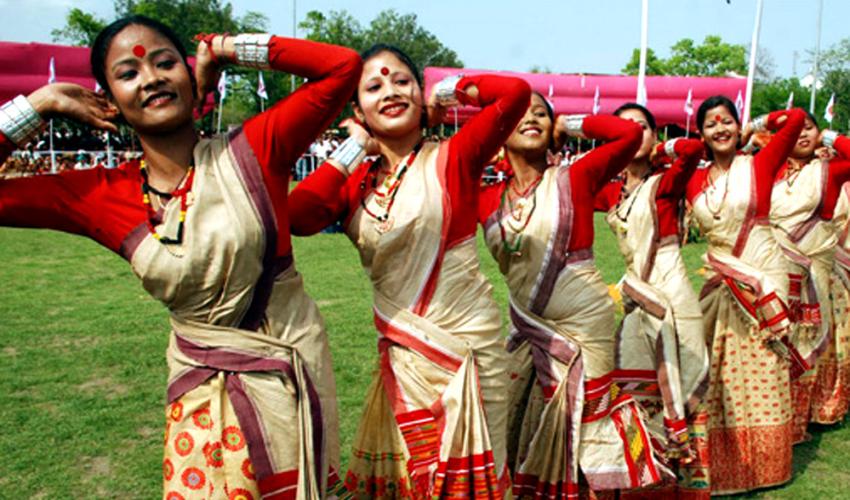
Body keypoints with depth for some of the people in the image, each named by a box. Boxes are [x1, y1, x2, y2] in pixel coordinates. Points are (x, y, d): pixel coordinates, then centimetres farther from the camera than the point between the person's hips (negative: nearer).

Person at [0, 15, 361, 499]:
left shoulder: (252, 151, -13)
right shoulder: (101, 196, -4)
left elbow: (344, 66, -17)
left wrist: (228, 49, -12)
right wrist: (39, 105, -4)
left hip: (293, 373, -2)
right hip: (203, 391, 2)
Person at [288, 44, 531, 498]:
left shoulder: (451, 159, -6)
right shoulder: (356, 182, 6)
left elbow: (516, 92, -18)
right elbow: (297, 218, -12)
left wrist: (444, 92, -3)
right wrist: (353, 149, -4)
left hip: (464, 338, -4)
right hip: (400, 349, 4)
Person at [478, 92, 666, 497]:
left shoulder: (574, 179, -8)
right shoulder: (487, 198, 1)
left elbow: (630, 132, -17)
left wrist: (569, 125, -6)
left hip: (583, 323, -4)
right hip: (529, 330, 4)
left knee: (586, 427, 9)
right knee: (521, 429, 16)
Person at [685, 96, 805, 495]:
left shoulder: (759, 165, -3)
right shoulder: (696, 181, 8)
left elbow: (796, 119, -12)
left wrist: (755, 127, 2)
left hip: (763, 276, -3)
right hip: (720, 281, 3)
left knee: (760, 373, 4)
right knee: (722, 375, 7)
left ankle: (763, 462, 20)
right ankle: (726, 462, 20)